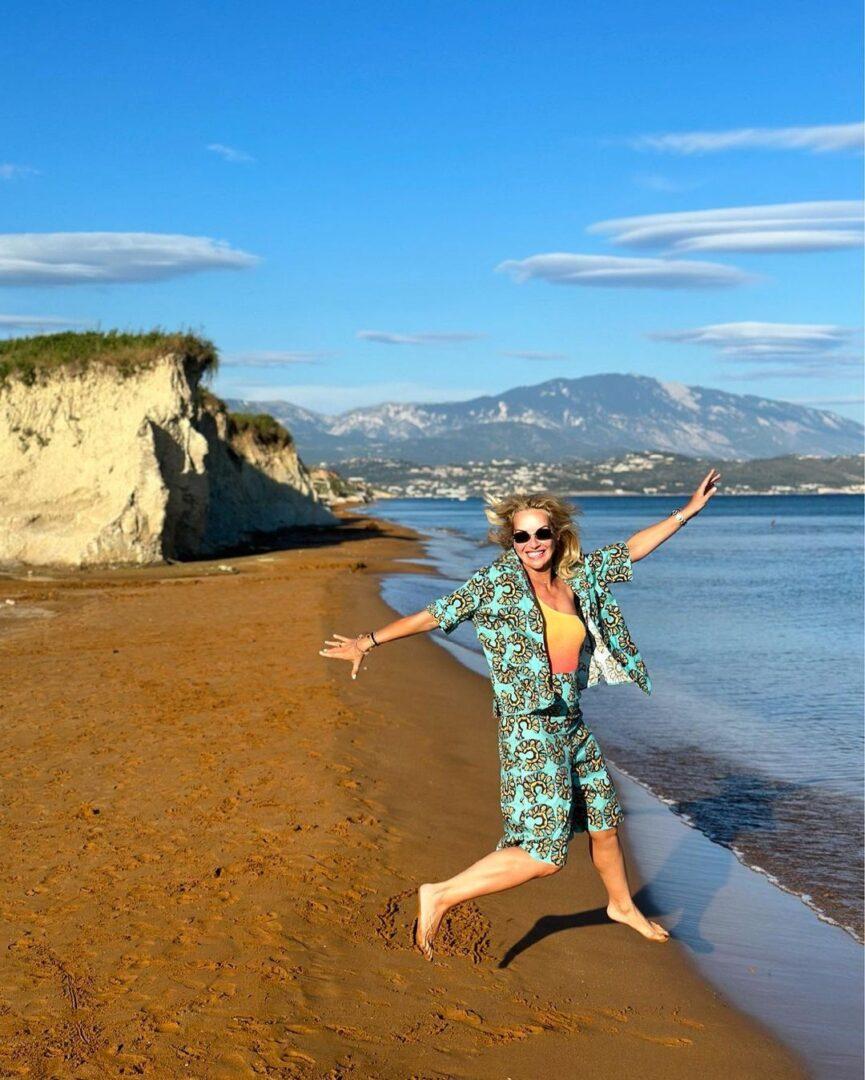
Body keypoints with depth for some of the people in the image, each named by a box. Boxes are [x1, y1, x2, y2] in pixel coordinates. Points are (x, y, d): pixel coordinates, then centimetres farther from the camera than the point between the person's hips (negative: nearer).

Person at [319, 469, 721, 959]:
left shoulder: (578, 574, 3)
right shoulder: (499, 581, -14)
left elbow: (632, 549, 15)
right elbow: (436, 614, -14)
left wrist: (686, 512, 17)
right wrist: (373, 640, -17)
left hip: (572, 725, 7)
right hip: (531, 731, -7)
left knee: (605, 819, 23)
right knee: (545, 854, -11)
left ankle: (623, 905, 48)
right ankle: (440, 896, -2)